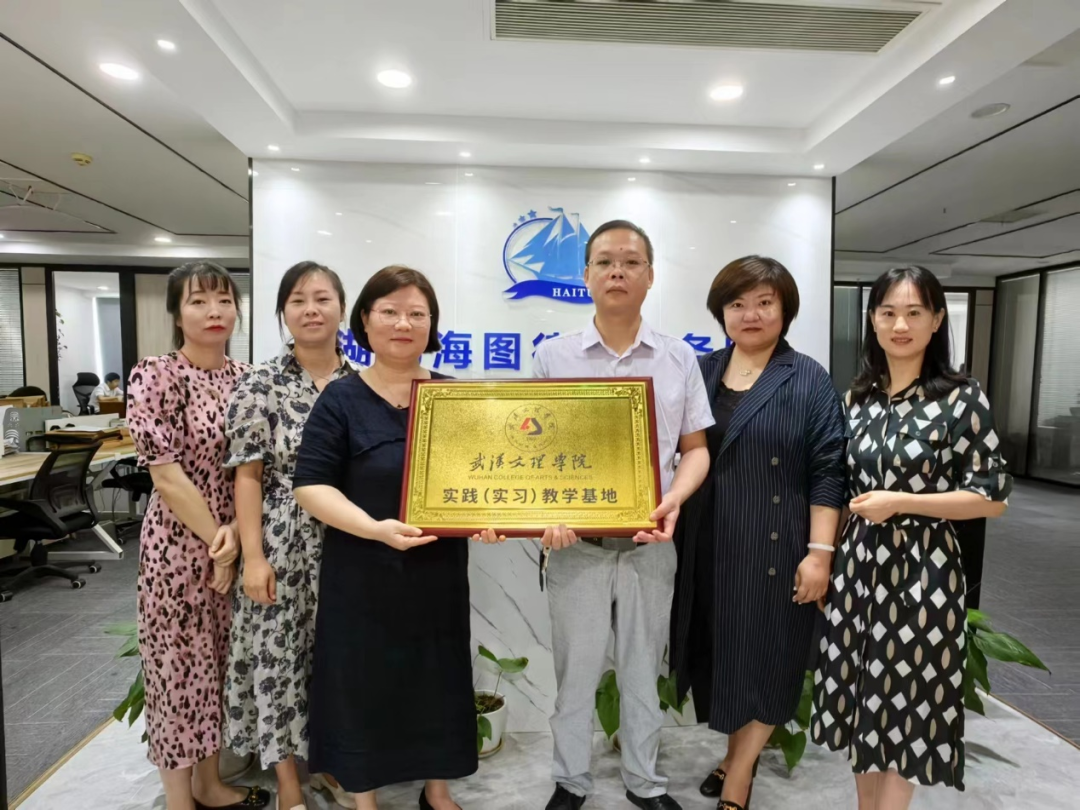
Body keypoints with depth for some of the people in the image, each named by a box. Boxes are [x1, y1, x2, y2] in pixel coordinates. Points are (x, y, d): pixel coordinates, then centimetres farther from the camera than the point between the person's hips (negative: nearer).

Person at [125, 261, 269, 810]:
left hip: (235, 544, 6)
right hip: (180, 546, -5)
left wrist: (235, 532, -10)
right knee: (181, 666, 8)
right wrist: (215, 543, -13)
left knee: (221, 664, 17)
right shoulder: (154, 378, -11)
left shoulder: (244, 378, 5)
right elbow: (166, 477, -16)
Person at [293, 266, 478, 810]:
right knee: (363, 683, 12)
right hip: (363, 576, -3)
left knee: (439, 678, 16)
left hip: (439, 572, 3)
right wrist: (375, 528, -24)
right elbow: (310, 484, -10)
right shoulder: (342, 399, -7)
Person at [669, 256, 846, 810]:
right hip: (707, 548, 4)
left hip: (774, 549, -4)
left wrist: (820, 552, -13)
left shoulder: (808, 380, -4)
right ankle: (737, 758, 36)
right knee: (719, 653, 14)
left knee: (763, 657, 6)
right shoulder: (700, 373, 7)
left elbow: (827, 473, -8)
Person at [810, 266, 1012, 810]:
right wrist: (826, 559, 9)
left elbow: (992, 497, -10)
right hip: (858, 566, 5)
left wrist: (899, 502, -18)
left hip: (921, 571, -4)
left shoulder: (962, 398, -8)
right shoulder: (858, 397, 5)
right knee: (863, 700, 16)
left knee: (904, 706, 10)